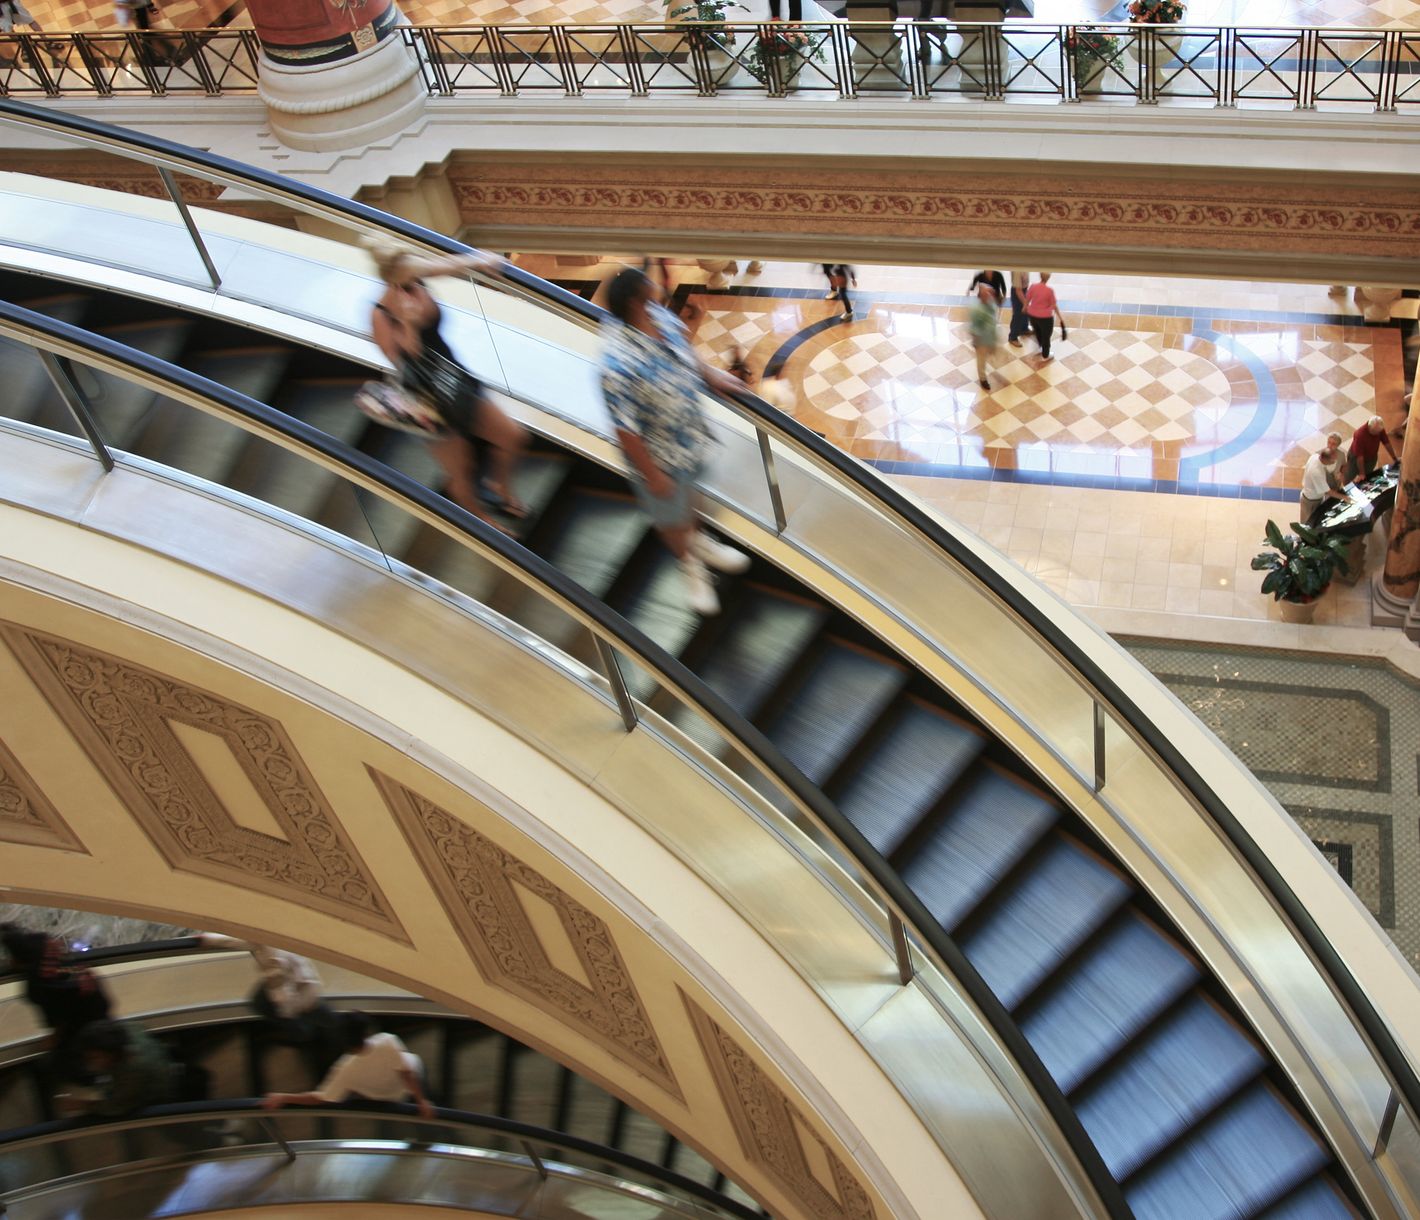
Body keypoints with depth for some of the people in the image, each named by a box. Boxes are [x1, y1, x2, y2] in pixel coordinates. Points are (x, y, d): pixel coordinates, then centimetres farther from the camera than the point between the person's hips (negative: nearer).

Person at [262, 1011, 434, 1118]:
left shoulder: (347, 1070, -39)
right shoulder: (387, 1042, -42)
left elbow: (321, 1098, -32)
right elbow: (407, 1073, -32)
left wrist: (283, 1097, -26)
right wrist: (422, 1100, -20)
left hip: (380, 1100, 1)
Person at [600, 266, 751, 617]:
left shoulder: (660, 316, -18)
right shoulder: (620, 365, -42)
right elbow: (626, 430, -31)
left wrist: (711, 375, 7)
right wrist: (652, 475, -21)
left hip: (690, 432, 7)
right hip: (659, 453, -7)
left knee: (688, 490, 34)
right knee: (671, 514, 23)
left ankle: (699, 540, 64)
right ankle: (691, 566, 52)